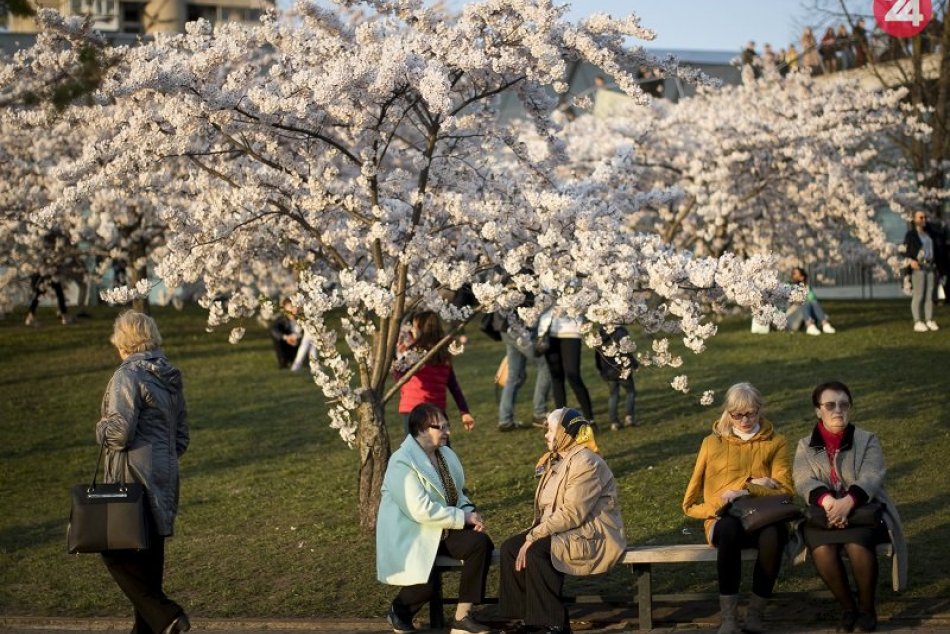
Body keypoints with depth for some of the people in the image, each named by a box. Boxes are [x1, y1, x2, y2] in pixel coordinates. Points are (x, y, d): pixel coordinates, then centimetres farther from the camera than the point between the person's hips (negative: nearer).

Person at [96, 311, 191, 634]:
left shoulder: (128, 376, -13)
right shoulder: (169, 377, 13)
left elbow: (120, 432, -20)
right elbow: (182, 435, 18)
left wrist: (102, 427, 0)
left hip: (134, 477, -8)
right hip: (164, 477, 8)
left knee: (117, 553, -4)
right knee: (149, 556, 14)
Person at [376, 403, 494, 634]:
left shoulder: (445, 454, 8)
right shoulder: (402, 463, -20)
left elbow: (457, 494, 17)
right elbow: (421, 510, -28)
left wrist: (470, 512, -6)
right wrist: (464, 517, -22)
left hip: (443, 530, 7)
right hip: (410, 534, -7)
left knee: (481, 543, -20)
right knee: (425, 584, -28)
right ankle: (398, 611, 9)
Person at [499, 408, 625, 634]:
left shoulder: (585, 463, -17)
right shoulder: (556, 460, 14)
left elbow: (572, 514, -24)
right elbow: (547, 507, 15)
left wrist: (534, 536, -24)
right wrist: (533, 534, -3)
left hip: (592, 535, -10)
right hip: (562, 530, 10)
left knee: (536, 552, -30)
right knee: (510, 547, -7)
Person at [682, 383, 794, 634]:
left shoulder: (775, 442, 12)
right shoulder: (712, 443, 12)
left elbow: (785, 491, 0)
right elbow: (692, 503, 4)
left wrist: (746, 489, -16)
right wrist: (751, 483, -6)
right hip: (725, 519, 0)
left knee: (772, 535, -38)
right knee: (729, 529, -39)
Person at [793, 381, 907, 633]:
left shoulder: (868, 441, 6)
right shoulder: (805, 446, 10)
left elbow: (871, 479, -11)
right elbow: (804, 481, -7)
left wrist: (847, 502, -32)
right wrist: (828, 501, -30)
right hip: (823, 514, 1)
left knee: (857, 546, -34)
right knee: (822, 550, -31)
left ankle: (867, 606, -8)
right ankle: (847, 606, -7)